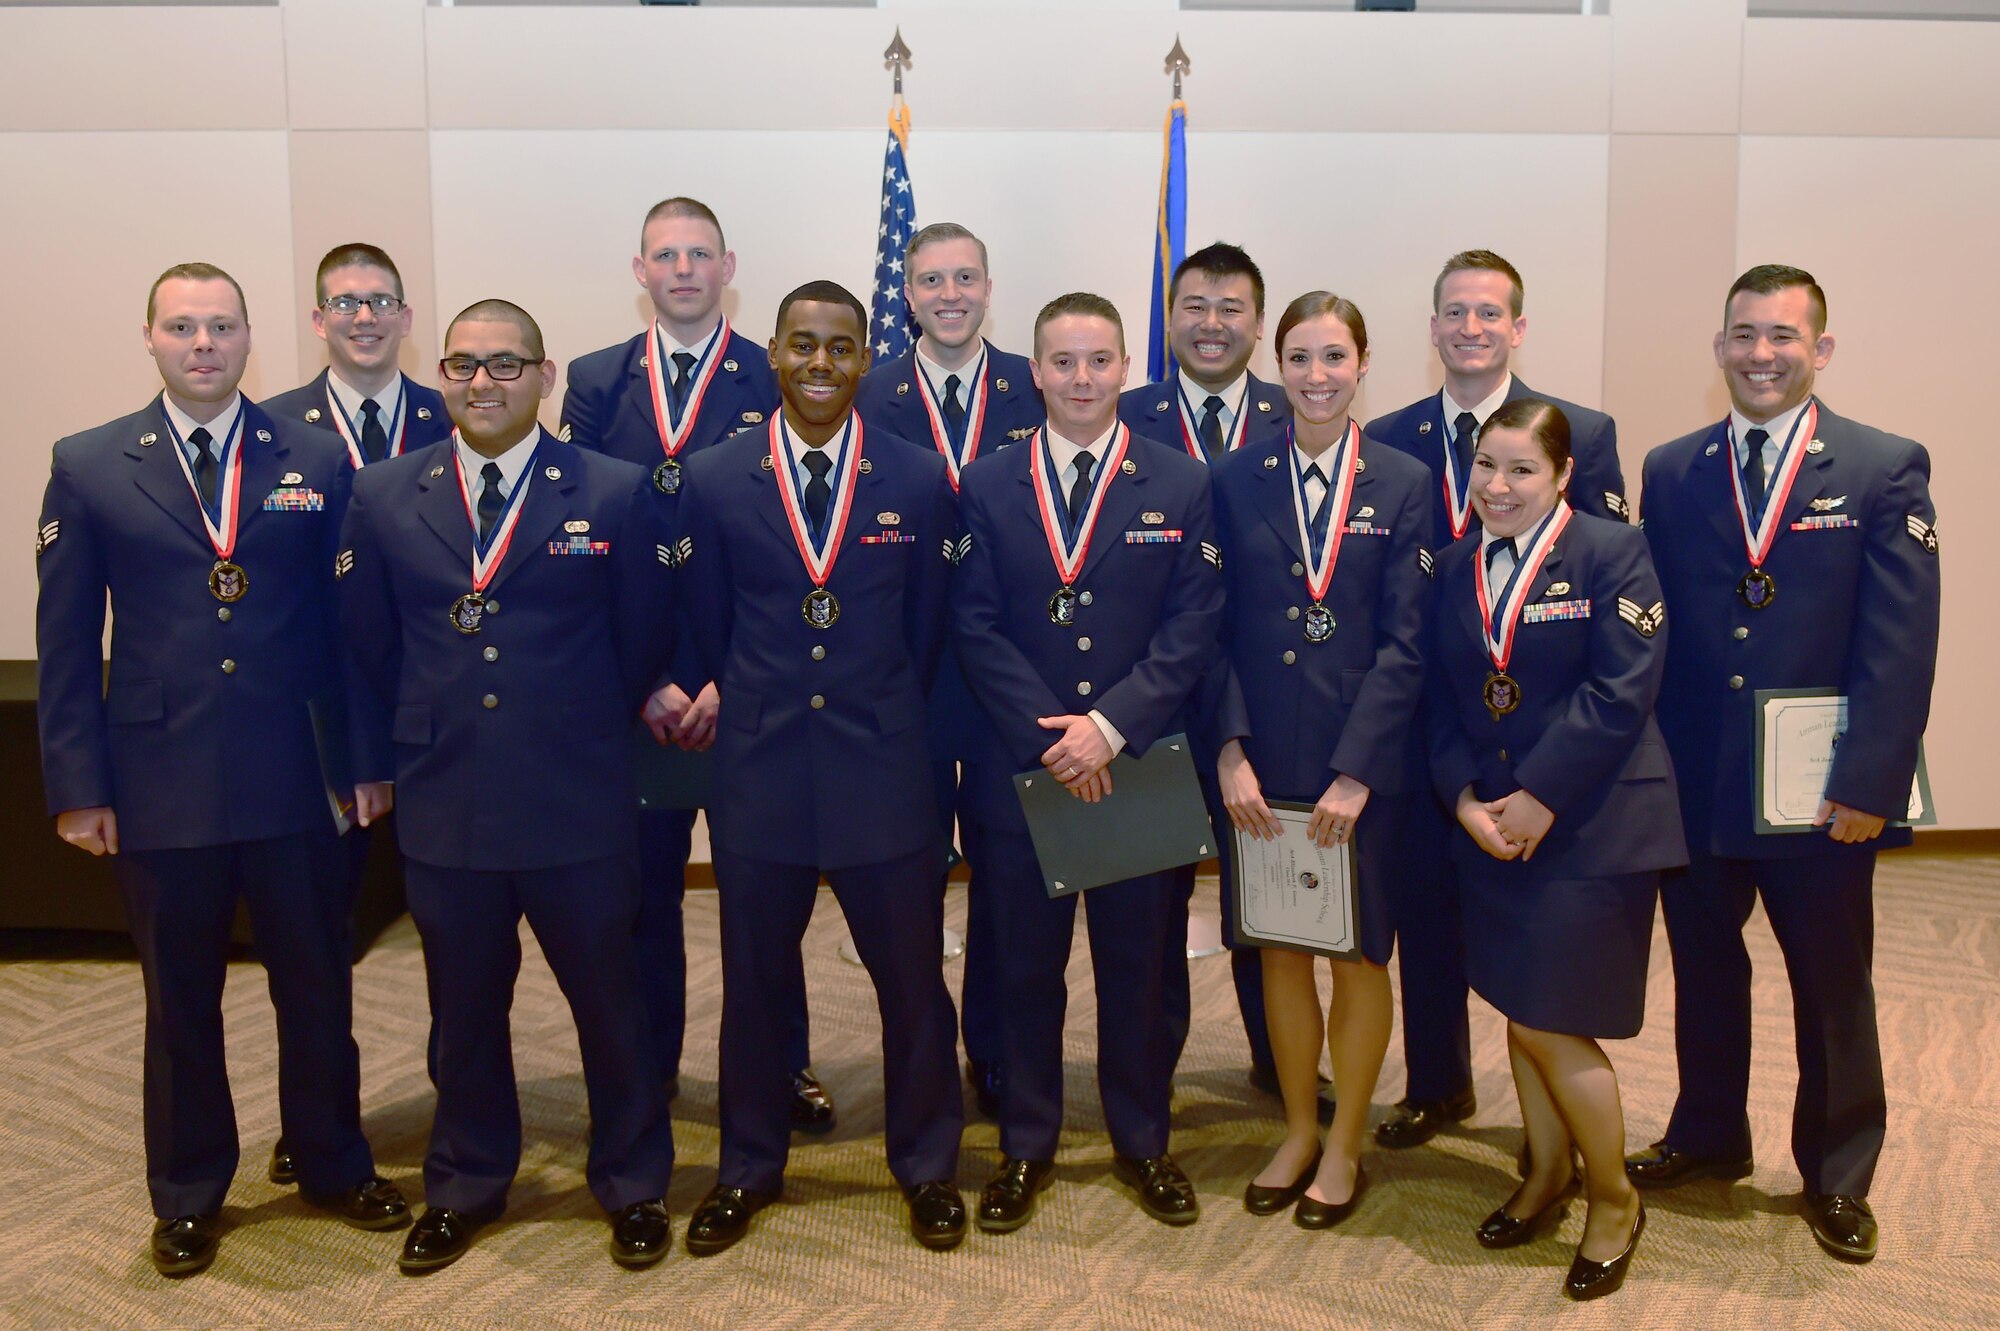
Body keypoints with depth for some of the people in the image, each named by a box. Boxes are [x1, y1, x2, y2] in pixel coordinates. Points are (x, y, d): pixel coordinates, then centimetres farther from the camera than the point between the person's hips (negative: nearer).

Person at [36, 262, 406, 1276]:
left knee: (318, 985, 12)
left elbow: (348, 621, 4)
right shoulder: (87, 467, 2)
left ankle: (333, 1164, 34)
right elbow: (65, 641, 2)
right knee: (180, 1000, 13)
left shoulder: (315, 463, 3)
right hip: (160, 782, 0)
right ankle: (187, 1196, 32)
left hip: (298, 781, 1)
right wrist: (78, 786, -2)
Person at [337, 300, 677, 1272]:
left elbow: (645, 640, 3)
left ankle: (632, 1183, 31)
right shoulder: (383, 496, 2)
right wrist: (431, 737, 13)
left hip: (579, 803, -2)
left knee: (608, 999, 11)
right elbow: (370, 645, 10)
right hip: (443, 802, 2)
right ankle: (465, 1185, 37)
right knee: (463, 1009, 17)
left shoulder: (615, 493, -5)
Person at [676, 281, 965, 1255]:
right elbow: (711, 633, 7)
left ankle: (926, 1166, 31)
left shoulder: (919, 482, -1)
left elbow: (927, 632, 7)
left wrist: (881, 721, 10)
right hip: (758, 772, 1)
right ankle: (749, 1170, 34)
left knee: (911, 981, 10)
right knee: (754, 984, 13)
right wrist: (761, 714, 10)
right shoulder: (714, 480, 0)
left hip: (884, 773, 0)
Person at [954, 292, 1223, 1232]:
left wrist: (1111, 726, -16)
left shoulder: (1182, 486, 2)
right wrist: (1051, 737, -14)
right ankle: (1025, 1147, 27)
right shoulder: (986, 487, 4)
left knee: (1144, 967, 11)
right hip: (1020, 768, 0)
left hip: (1145, 767, 0)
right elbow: (976, 628, -3)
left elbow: (1191, 629, -4)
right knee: (1024, 967, 11)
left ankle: (1142, 1142, 30)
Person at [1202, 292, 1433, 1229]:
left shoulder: (1404, 486, -1)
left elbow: (1405, 644, -7)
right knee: (1281, 949, 13)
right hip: (1263, 764, 2)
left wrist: (1356, 772, -14)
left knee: (1359, 954, 9)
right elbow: (1216, 632, 1)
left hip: (1366, 763, -1)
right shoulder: (1234, 482, 3)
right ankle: (1297, 1131, 32)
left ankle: (1345, 1144, 28)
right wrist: (1231, 752, -9)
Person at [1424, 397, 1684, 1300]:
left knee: (1550, 1023, -3)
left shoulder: (1611, 555, -8)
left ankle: (1614, 1199, 20)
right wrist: (1466, 796, -8)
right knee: (1517, 1010, 14)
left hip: (1592, 827, -5)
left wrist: (1539, 797, -18)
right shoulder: (1456, 570, 9)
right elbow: (1440, 700, 7)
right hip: (1490, 825, 6)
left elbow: (1620, 694, -15)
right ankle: (1548, 1171, 36)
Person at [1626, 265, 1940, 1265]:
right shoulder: (1670, 471, 5)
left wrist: (1866, 784, -16)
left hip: (1821, 794, -2)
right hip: (1693, 784, 3)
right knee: (1703, 974, 16)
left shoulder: (1886, 469, -4)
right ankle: (1707, 1136, 37)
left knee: (1832, 988, 13)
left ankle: (1836, 1176, 32)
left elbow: (1901, 644, -10)